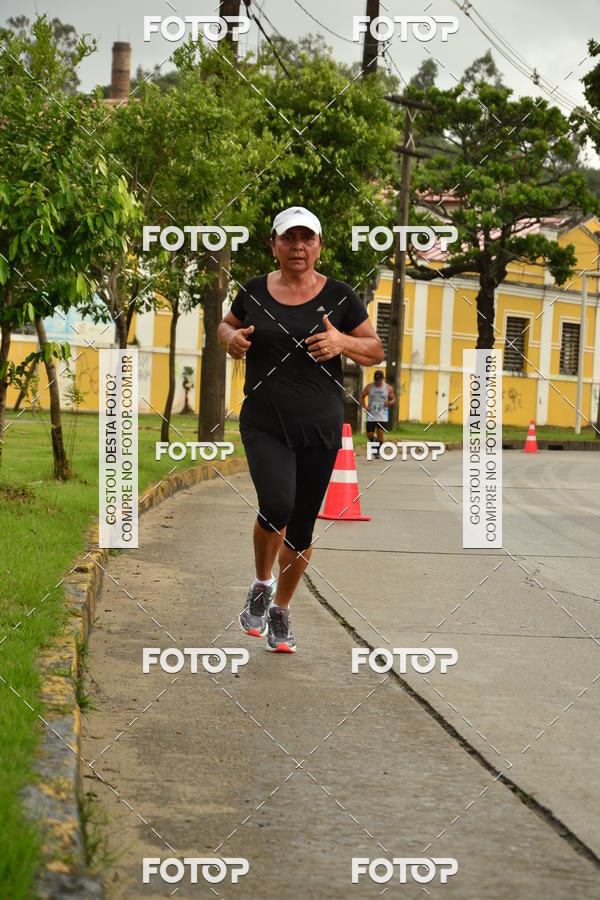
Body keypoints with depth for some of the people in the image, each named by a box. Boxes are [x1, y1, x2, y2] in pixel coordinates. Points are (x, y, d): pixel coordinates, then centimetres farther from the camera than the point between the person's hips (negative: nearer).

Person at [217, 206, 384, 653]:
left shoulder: (339, 296, 0)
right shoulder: (254, 291, 3)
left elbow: (377, 350, 4)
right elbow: (226, 326, 21)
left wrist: (343, 342, -16)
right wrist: (231, 338, -3)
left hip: (320, 427, 1)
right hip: (264, 425, -1)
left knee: (302, 525, 7)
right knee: (277, 507, -23)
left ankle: (281, 608, 29)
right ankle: (262, 583, 6)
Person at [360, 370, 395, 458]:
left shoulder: (388, 388, 0)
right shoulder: (369, 387, 0)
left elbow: (393, 399, 9)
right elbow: (362, 397, 6)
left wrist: (389, 403, -14)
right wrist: (365, 407, -10)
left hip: (382, 415, -1)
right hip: (371, 415, 1)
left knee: (380, 432, -11)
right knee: (369, 435, -1)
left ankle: (376, 452, 1)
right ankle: (373, 445, 31)